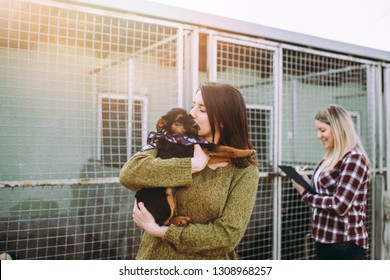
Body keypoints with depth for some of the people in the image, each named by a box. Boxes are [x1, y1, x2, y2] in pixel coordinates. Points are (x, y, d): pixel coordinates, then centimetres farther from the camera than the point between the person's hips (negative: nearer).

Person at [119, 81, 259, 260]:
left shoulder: (244, 171, -11)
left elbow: (228, 235, -18)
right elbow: (129, 173, -20)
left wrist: (159, 230, -18)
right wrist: (193, 165, -25)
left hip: (208, 262, -1)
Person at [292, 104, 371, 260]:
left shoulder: (354, 159, -15)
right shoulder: (331, 159, 13)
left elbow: (339, 205, -22)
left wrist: (305, 193, -11)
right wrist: (306, 183, -1)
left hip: (345, 244, -9)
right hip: (324, 240, 9)